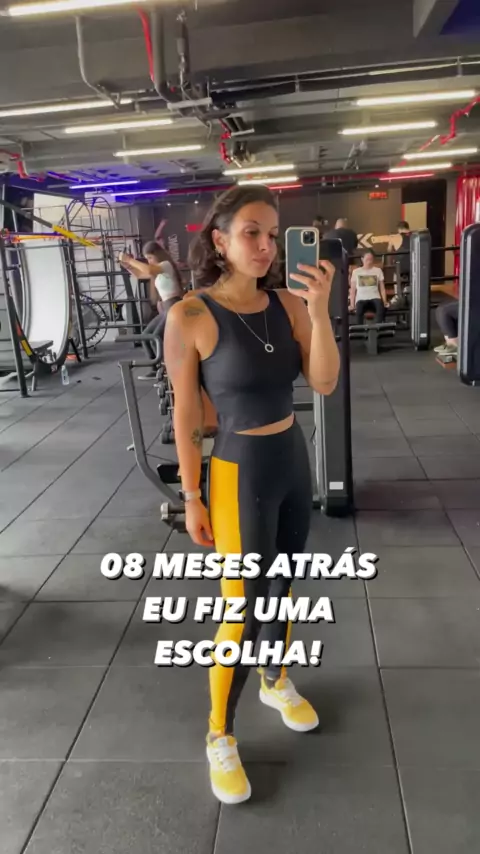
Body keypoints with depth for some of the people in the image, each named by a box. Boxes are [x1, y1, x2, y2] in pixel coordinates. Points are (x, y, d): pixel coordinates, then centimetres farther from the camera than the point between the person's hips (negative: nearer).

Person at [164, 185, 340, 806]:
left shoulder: (288, 304, -3)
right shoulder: (190, 317, -15)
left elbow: (325, 384, -9)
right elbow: (186, 417, -11)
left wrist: (320, 310, -20)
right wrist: (191, 497, -8)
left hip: (294, 463, 5)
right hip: (240, 474, -5)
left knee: (281, 587, 22)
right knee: (242, 609, 3)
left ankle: (276, 683, 49)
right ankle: (219, 737, 26)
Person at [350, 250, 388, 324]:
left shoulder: (378, 270, 14)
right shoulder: (356, 272, 14)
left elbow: (382, 289, 11)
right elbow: (352, 290, 12)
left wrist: (385, 302, -3)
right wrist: (352, 305, 0)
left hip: (374, 298, 0)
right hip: (361, 299, 0)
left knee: (380, 307, -37)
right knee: (358, 310, -38)